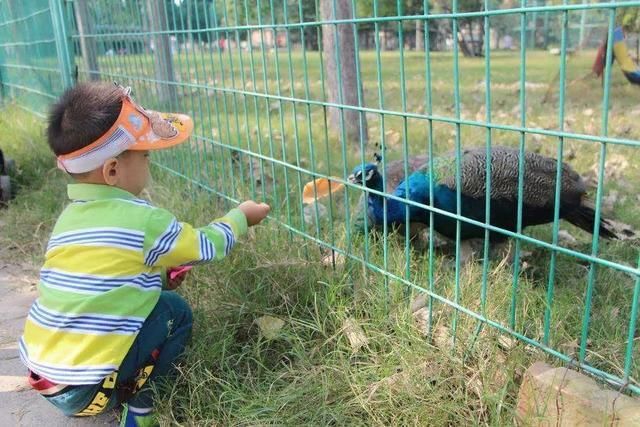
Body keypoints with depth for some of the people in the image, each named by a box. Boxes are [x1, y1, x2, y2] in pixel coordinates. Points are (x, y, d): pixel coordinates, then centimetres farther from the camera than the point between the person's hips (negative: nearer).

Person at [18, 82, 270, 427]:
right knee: (175, 312, 3)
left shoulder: (71, 217, 4)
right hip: (80, 388, -7)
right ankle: (130, 397, 7)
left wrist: (159, 275, 11)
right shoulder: (142, 220, -16)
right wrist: (240, 216, 14)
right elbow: (207, 246, -2)